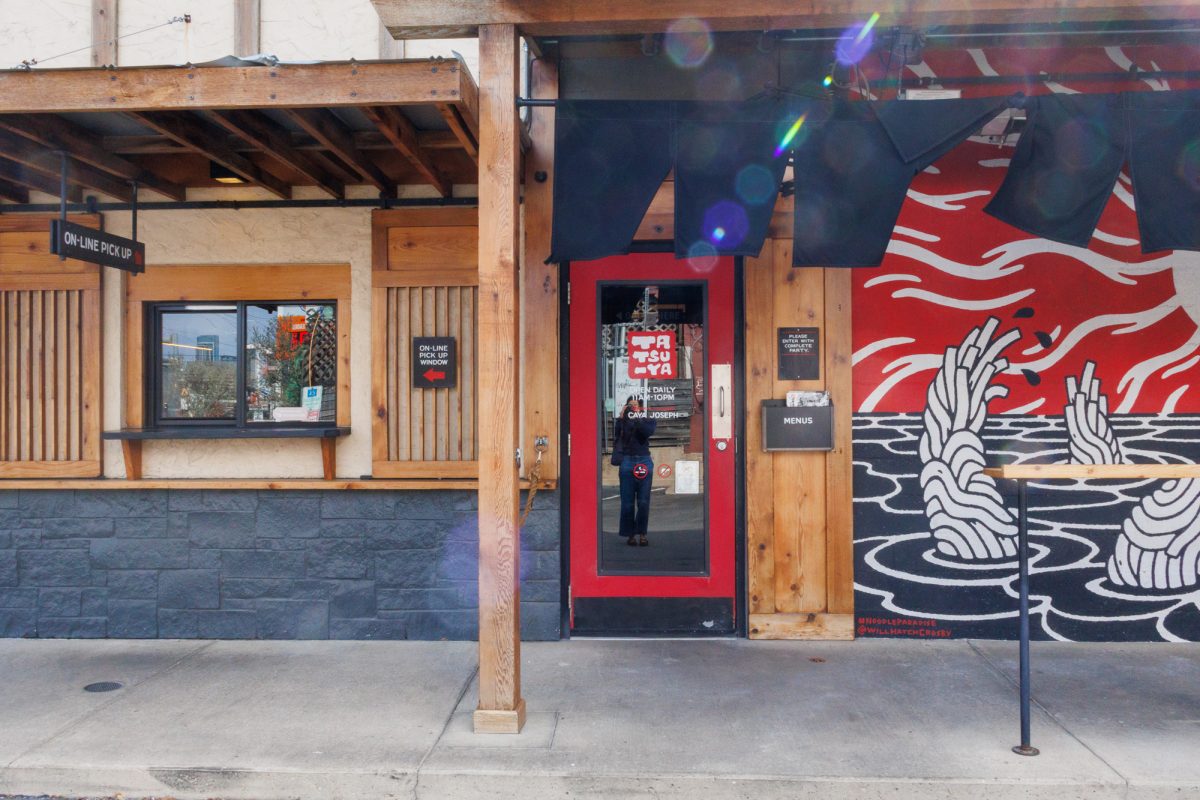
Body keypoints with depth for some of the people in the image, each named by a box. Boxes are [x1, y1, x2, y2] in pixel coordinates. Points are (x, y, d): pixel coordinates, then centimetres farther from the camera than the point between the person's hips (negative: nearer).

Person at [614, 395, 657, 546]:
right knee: (628, 501, -2)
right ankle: (630, 534, 5)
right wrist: (621, 417, -10)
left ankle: (642, 534, 9)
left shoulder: (648, 421, 11)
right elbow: (616, 436, -7)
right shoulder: (623, 422, 9)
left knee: (643, 502, 0)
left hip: (644, 461, 1)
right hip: (627, 461, -1)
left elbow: (648, 432, -10)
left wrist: (638, 417, -11)